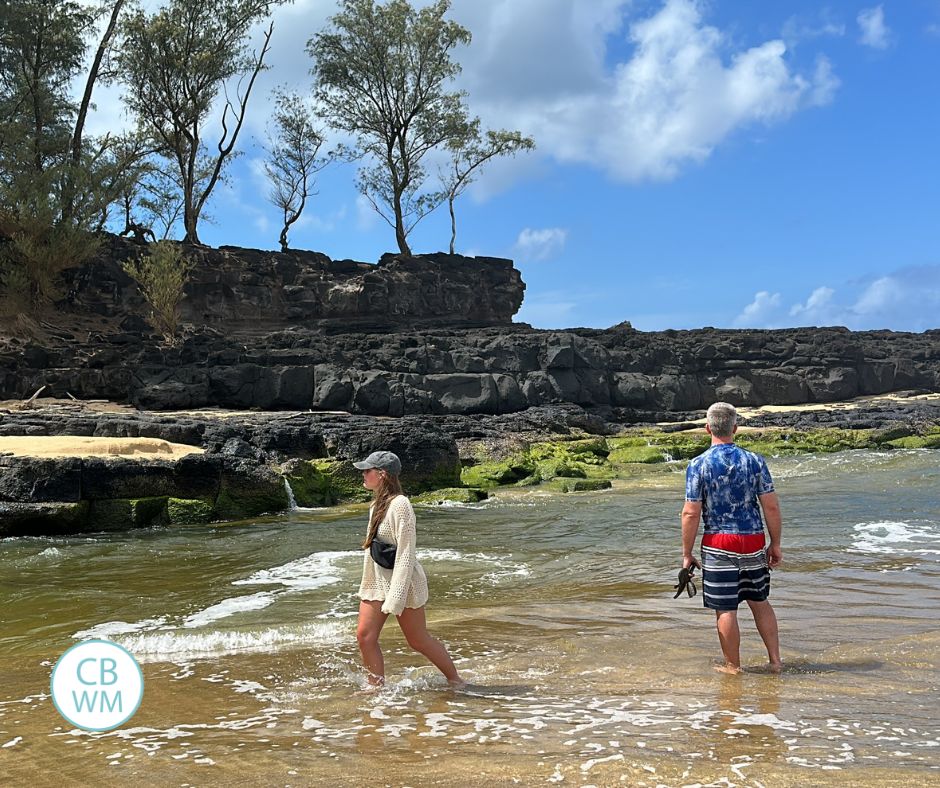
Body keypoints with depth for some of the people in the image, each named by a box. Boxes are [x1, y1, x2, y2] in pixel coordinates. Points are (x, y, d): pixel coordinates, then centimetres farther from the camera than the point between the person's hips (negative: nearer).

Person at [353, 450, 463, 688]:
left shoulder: (399, 504, -20)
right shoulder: (377, 504, 8)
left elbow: (405, 553, -23)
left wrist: (395, 598, -25)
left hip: (403, 581, -8)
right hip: (376, 581, 8)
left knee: (418, 640, 4)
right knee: (364, 635, 0)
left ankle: (456, 681, 22)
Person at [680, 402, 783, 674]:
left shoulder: (698, 465, -8)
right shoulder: (754, 461, -1)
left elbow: (691, 513, -9)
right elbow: (771, 506, 0)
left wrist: (687, 554, -2)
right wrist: (775, 545, 10)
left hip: (718, 544, -3)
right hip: (753, 542, 3)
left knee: (725, 609, 6)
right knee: (759, 601, 19)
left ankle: (733, 667, 15)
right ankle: (775, 660, 24)